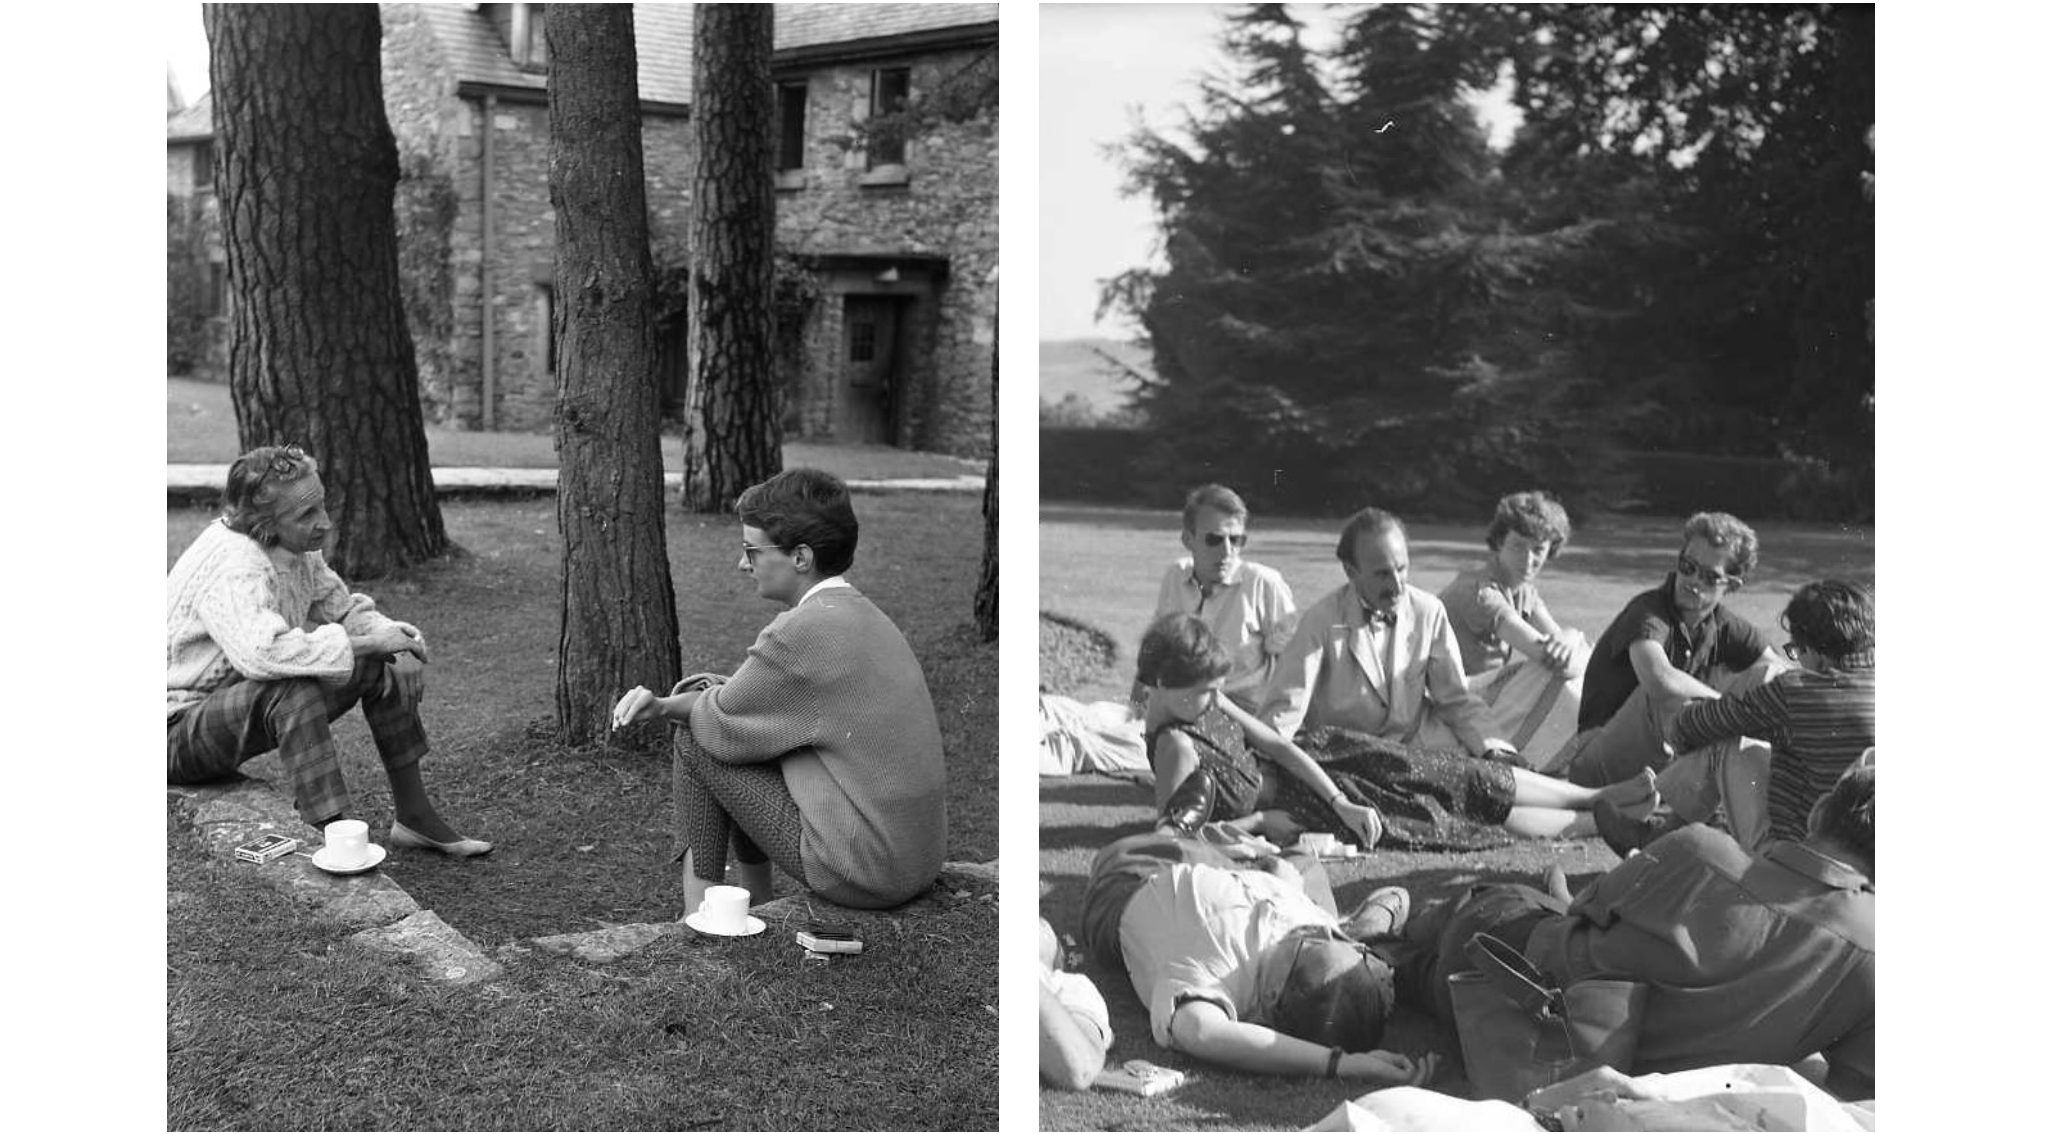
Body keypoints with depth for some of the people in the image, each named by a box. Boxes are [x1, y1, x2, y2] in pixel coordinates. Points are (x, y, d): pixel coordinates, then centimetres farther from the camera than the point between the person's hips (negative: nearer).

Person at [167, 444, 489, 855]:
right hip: (182, 725, -9)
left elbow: (340, 606, 13)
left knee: (392, 664, 0)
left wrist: (384, 629, -11)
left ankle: (414, 817, 6)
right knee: (293, 689, -39)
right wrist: (367, 643, -36)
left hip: (250, 704, 9)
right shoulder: (232, 563, -29)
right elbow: (261, 653, -45)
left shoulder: (296, 546, -2)